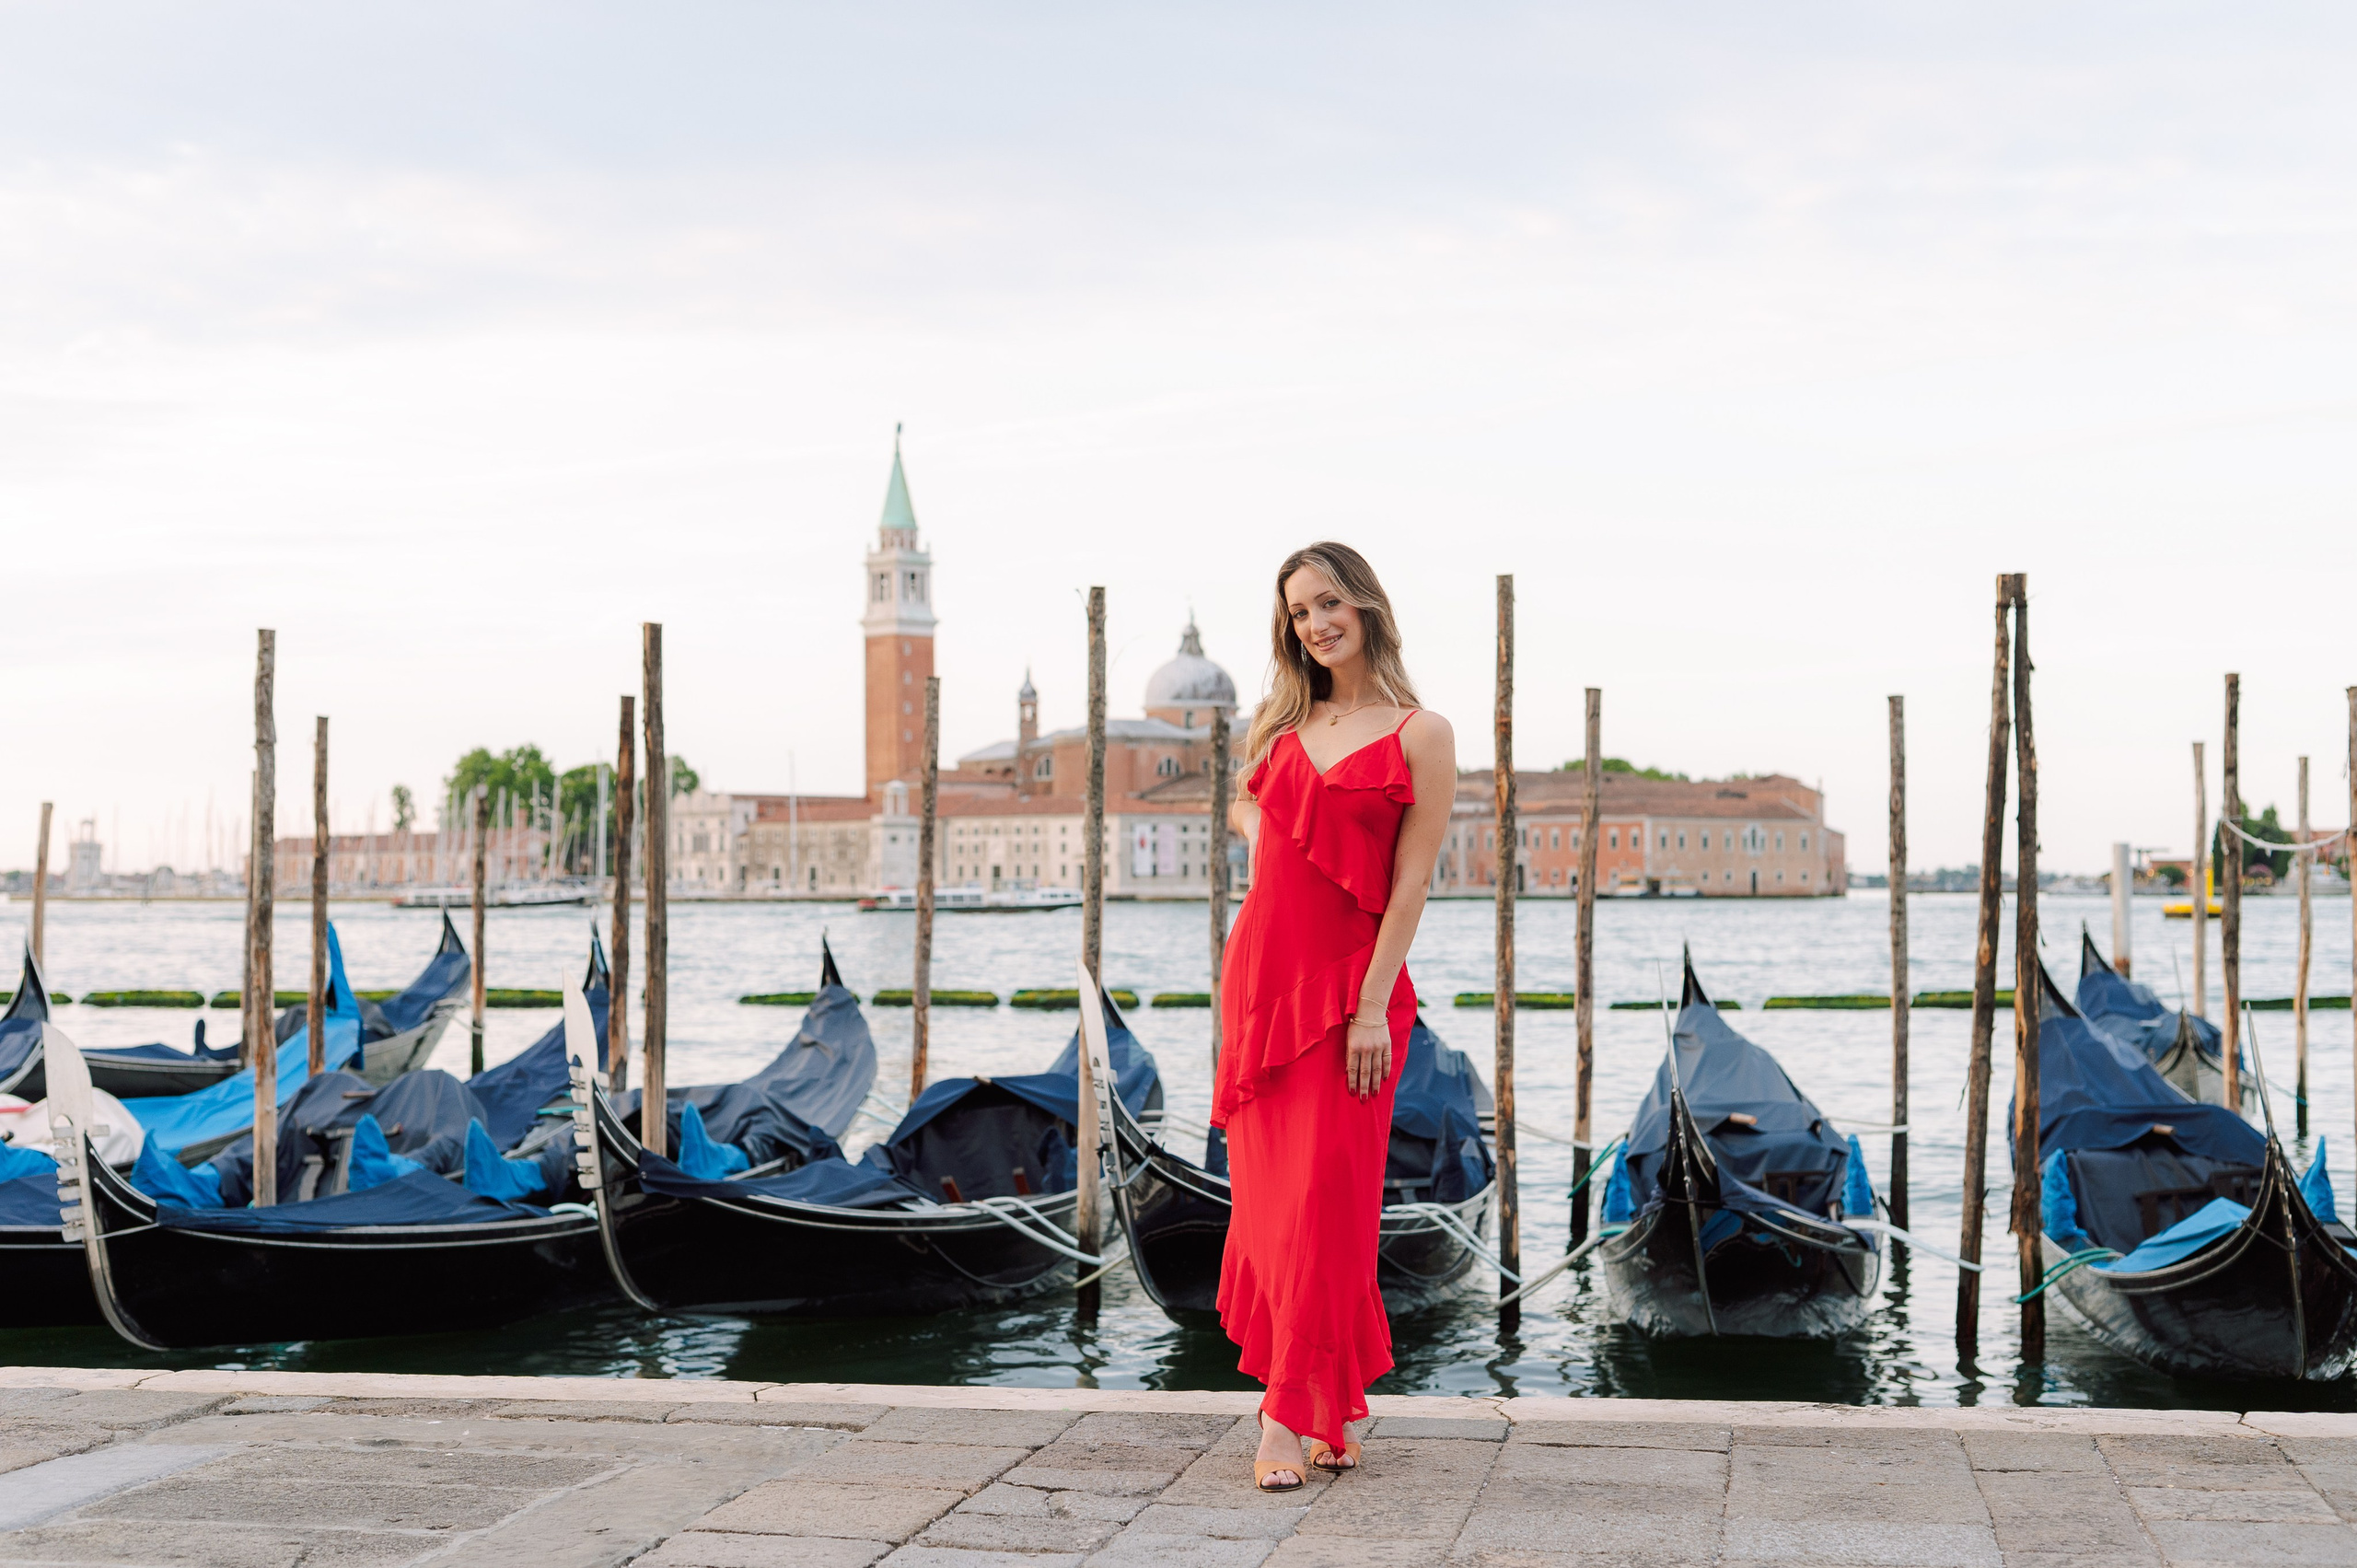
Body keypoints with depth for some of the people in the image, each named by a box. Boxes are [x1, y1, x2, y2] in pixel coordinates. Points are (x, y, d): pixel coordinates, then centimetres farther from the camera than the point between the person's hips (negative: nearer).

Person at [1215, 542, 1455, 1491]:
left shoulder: (1418, 734, -4)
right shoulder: (1285, 724, 12)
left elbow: (1411, 882, -9)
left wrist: (1372, 1006, -15)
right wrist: (1265, 838, 10)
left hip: (1350, 979, -5)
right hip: (1261, 967, 5)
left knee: (1325, 1196, -7)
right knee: (1270, 1190, 6)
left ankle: (1294, 1413, -6)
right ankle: (1312, 1383, 18)